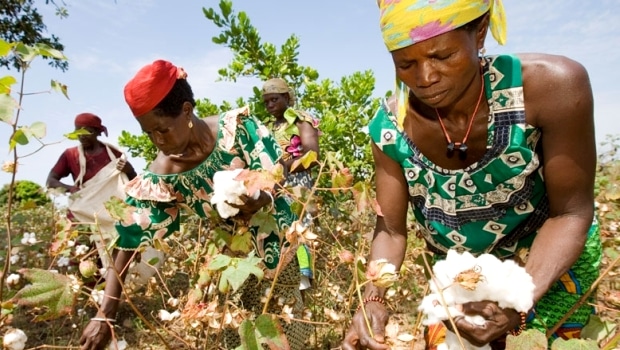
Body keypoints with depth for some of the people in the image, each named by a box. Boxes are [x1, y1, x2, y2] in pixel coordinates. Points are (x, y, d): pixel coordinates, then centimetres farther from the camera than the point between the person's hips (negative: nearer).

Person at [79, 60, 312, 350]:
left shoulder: (236, 126, -21)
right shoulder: (160, 178, -18)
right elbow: (130, 243, -13)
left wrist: (260, 200, -36)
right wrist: (105, 314, -16)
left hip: (274, 241, 0)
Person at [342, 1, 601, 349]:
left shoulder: (551, 86, -29)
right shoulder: (390, 127, -24)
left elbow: (570, 213, -21)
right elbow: (390, 230, -15)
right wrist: (374, 299, -32)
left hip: (554, 260, -1)